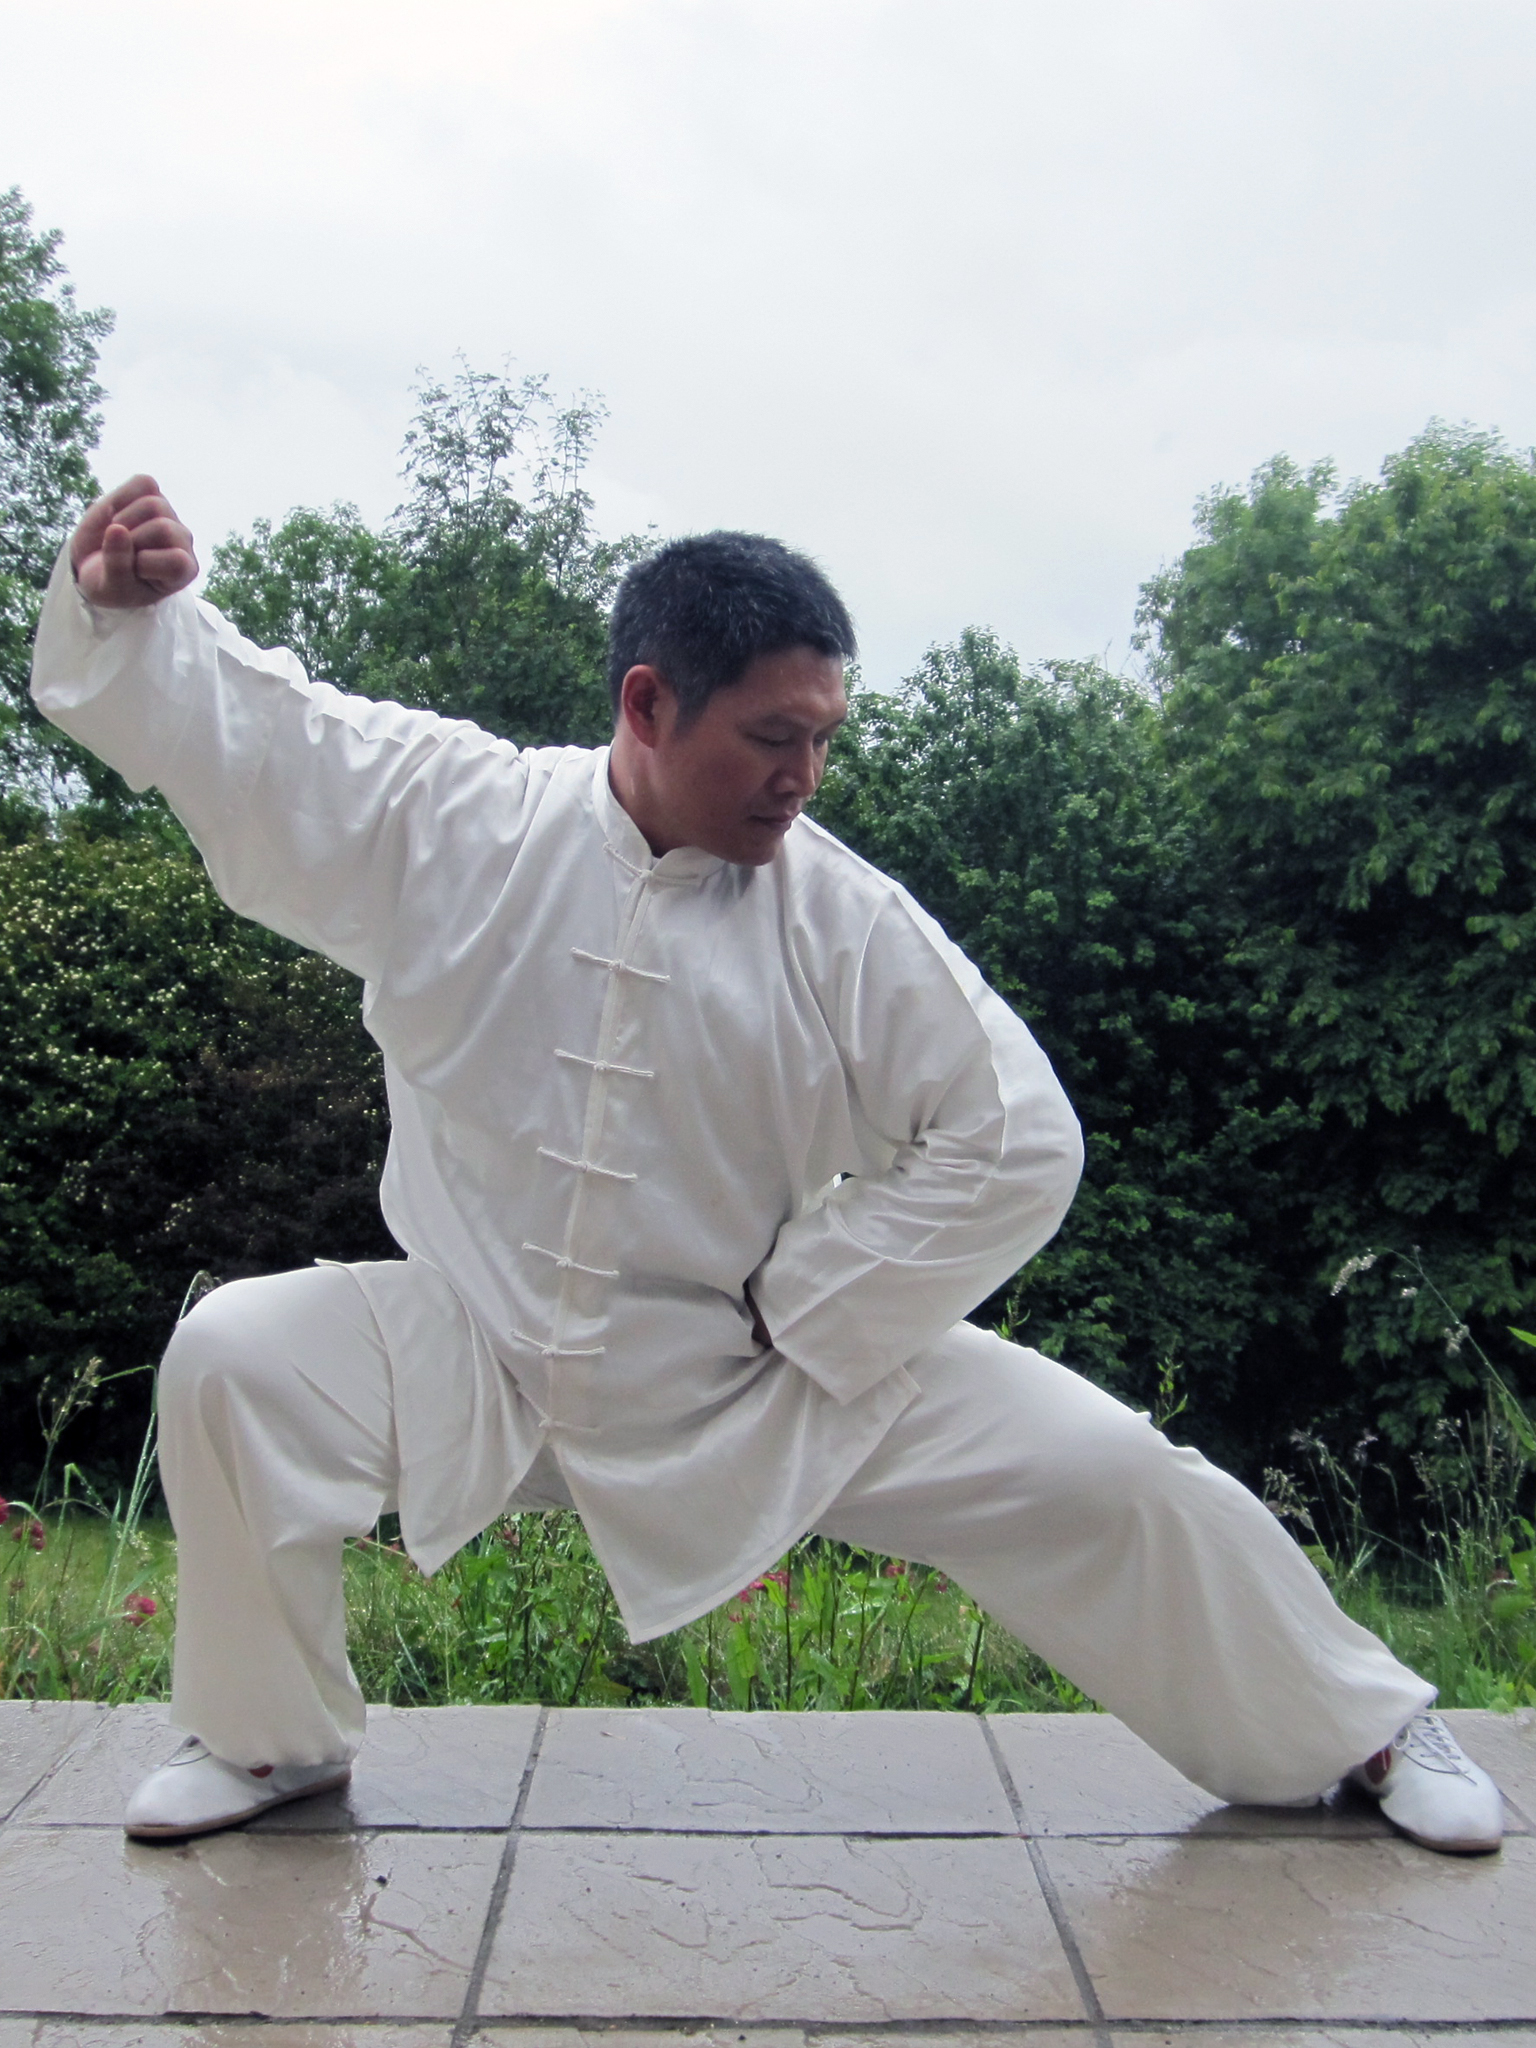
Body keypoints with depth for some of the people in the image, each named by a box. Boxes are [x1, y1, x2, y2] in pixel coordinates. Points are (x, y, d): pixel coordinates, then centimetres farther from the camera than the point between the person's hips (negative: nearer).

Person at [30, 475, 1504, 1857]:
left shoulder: (847, 923, -14)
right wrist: (125, 606, -21)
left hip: (771, 1380, -1)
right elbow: (225, 725, -2)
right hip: (484, 1361, 1)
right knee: (236, 1362, -19)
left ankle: (1358, 1730, 21)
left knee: (1103, 1474, -9)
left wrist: (804, 1311, -12)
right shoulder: (449, 815, -10)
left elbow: (1014, 1147, -13)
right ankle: (268, 1737, 10)